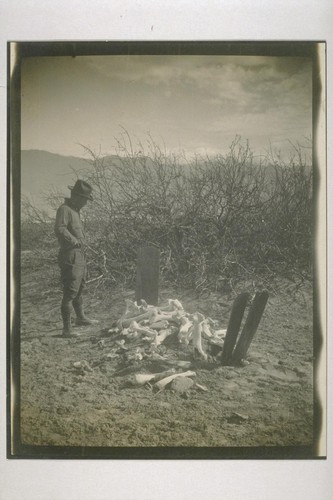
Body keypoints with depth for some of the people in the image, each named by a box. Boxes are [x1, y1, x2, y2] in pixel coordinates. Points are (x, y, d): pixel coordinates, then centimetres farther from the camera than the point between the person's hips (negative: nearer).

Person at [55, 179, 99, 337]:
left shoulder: (74, 210, 17)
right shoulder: (64, 209, -14)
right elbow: (59, 229, -28)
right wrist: (74, 241, -22)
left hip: (80, 256, 10)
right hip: (70, 256, -10)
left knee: (79, 288, 24)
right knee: (70, 293, -8)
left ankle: (81, 318, 41)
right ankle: (67, 329, -3)